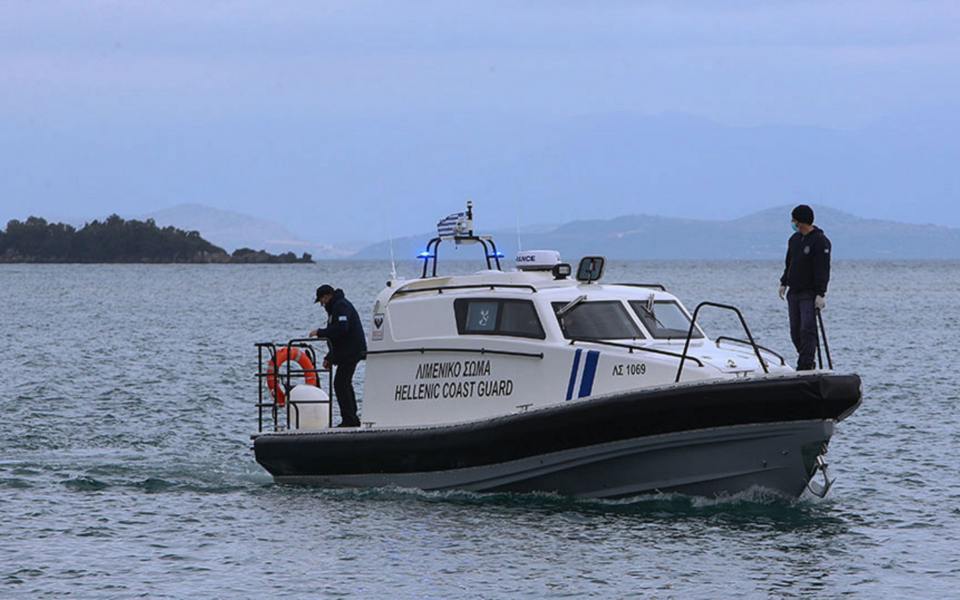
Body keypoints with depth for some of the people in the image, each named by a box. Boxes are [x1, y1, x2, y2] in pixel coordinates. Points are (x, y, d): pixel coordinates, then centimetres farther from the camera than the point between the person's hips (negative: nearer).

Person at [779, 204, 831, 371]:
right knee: (796, 332, 7)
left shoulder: (820, 241, -11)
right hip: (794, 293, 8)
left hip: (810, 294, -8)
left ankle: (806, 363, -19)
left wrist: (821, 294, -20)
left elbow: (823, 270, -15)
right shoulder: (794, 239, 13)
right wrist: (784, 283, 18)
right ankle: (805, 362, 16)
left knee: (807, 330, -16)